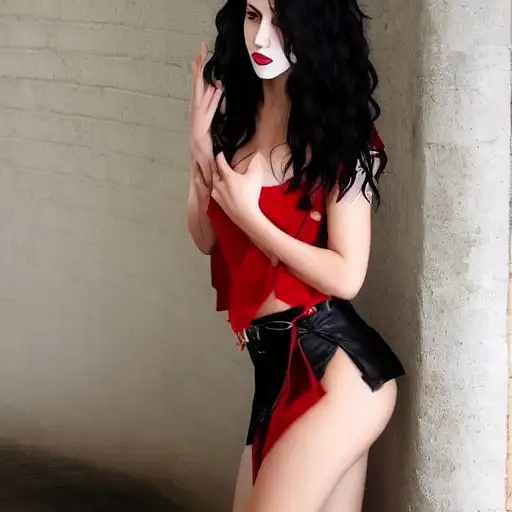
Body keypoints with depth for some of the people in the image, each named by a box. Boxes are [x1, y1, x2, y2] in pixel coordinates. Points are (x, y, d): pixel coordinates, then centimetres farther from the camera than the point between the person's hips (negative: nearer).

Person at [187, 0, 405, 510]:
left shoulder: (340, 132, -9)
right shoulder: (239, 114, 9)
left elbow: (346, 276, -11)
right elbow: (207, 238, 12)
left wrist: (248, 214, -13)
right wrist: (200, 149, -4)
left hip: (335, 365, -7)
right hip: (275, 364, 7)